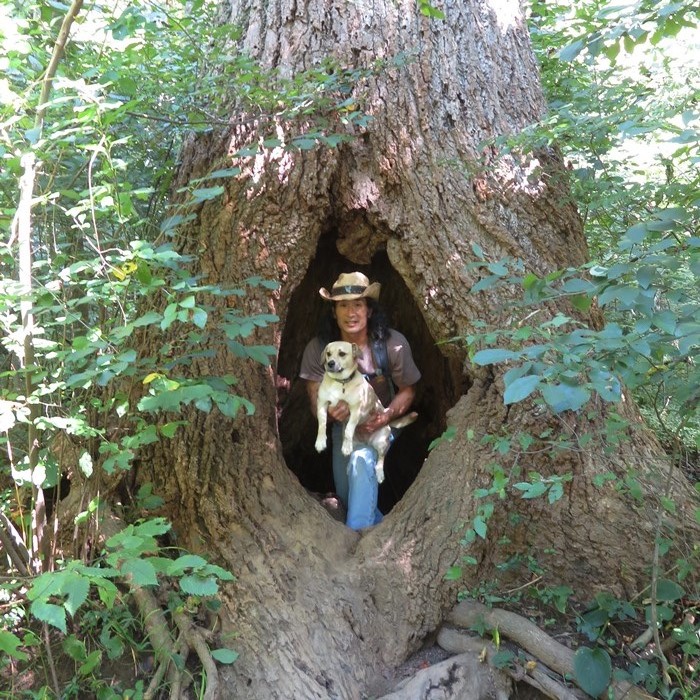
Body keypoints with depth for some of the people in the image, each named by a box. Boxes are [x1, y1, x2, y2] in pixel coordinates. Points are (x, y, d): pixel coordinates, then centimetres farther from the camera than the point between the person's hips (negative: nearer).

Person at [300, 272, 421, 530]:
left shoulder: (393, 344, -24)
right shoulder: (318, 348, -22)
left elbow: (407, 391, -11)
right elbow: (315, 401, -16)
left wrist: (386, 416, -30)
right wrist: (330, 412, -41)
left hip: (381, 422, -3)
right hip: (343, 424, 3)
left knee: (362, 460, -34)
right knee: (346, 496, 9)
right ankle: (378, 523, 41)